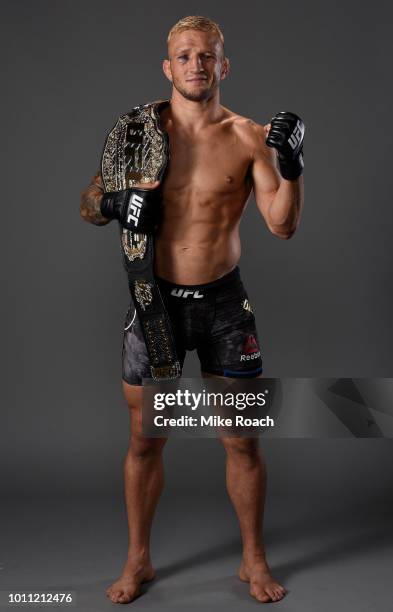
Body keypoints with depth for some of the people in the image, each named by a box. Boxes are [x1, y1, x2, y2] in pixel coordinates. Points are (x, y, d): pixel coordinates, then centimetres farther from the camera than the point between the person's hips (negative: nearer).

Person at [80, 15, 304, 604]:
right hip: (155, 298, 1)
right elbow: (90, 207, 5)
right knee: (145, 440, 10)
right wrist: (108, 199, -17)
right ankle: (138, 560, 30)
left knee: (243, 439, 7)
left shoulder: (248, 137, -3)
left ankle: (254, 559, 29)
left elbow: (283, 225, -8)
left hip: (222, 301, 0)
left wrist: (292, 163, -23)